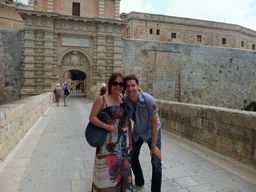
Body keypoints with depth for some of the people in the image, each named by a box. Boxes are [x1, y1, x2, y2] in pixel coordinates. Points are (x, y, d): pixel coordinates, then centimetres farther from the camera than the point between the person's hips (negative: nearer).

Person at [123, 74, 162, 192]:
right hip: (137, 132, 5)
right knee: (132, 157, 15)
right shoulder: (124, 101, -21)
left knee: (156, 163, -10)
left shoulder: (148, 100, -32)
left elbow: (154, 124, -25)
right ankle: (139, 182, 42)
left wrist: (153, 146, -21)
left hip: (152, 132, -4)